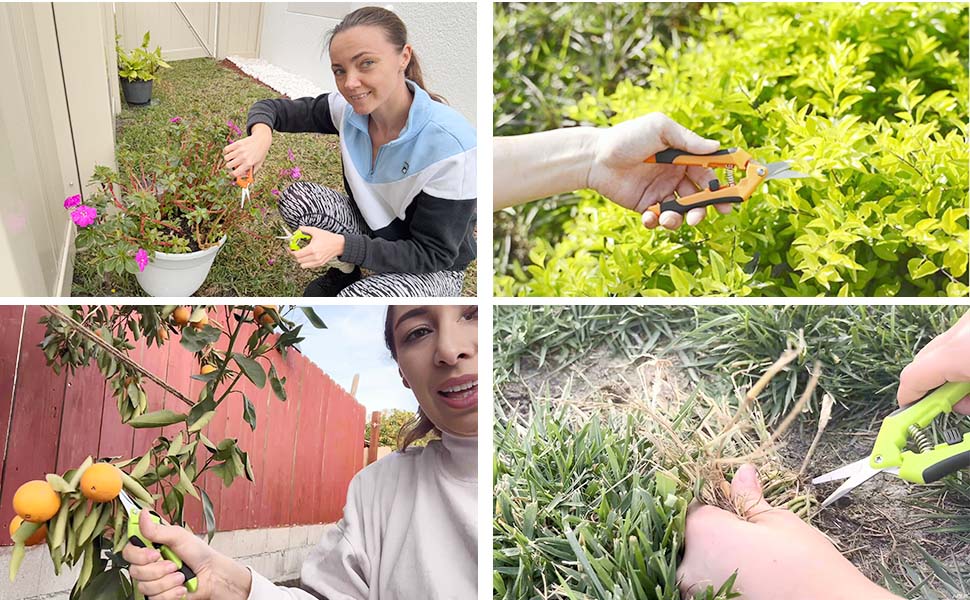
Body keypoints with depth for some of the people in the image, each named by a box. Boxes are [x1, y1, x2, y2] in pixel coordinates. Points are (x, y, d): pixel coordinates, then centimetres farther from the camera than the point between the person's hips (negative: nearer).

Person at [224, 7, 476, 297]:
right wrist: (261, 135, -26)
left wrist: (342, 245, -33)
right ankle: (346, 273, 8)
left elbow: (433, 254, -25)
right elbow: (271, 108, -2)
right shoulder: (348, 109, -13)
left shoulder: (449, 144, -31)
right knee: (296, 197, -15)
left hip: (435, 270, -5)